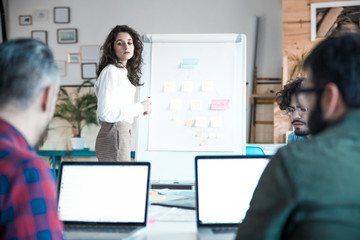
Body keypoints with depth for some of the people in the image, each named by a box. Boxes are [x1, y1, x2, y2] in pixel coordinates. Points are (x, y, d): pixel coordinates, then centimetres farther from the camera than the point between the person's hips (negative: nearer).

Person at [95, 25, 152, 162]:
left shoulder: (123, 72, 17)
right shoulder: (111, 71, -11)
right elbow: (105, 113, -19)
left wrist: (142, 110, 10)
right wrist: (139, 108, -13)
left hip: (123, 134, 10)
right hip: (113, 134, -10)